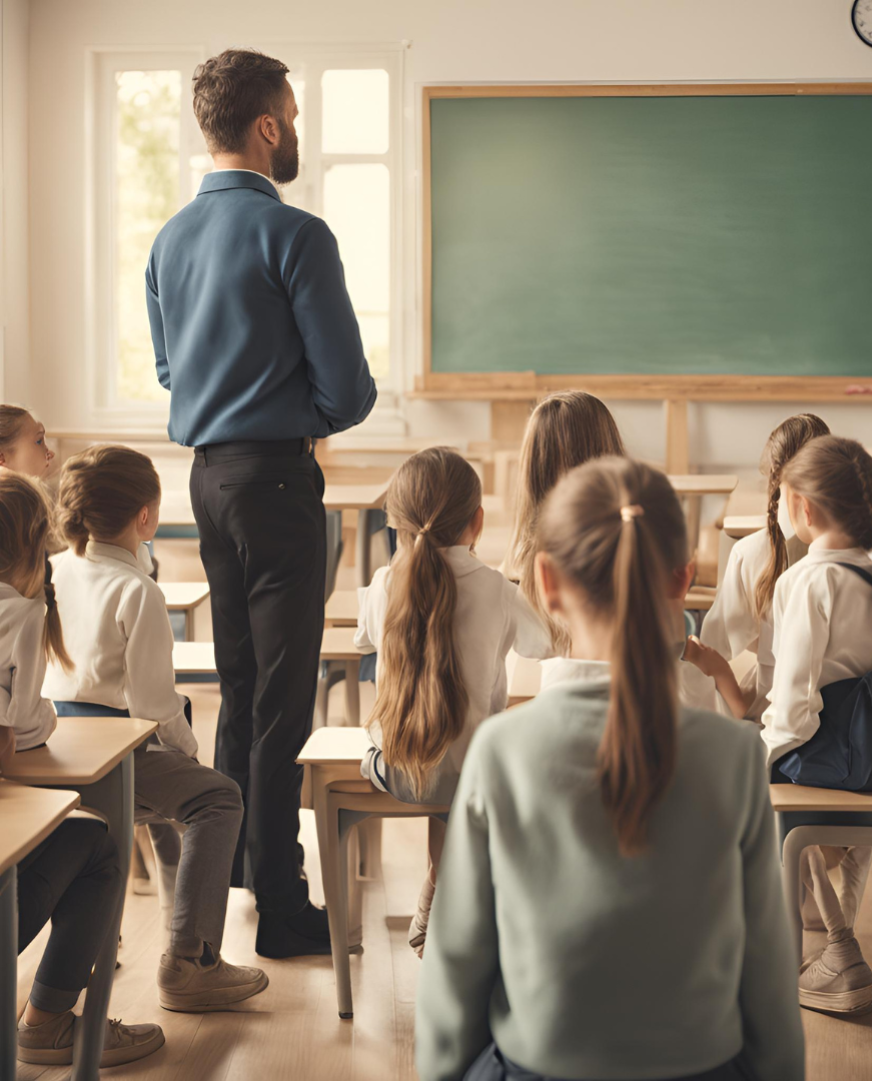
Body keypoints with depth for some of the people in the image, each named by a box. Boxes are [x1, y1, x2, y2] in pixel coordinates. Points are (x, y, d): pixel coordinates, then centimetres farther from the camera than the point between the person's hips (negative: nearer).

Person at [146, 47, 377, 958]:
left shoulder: (169, 240, 10)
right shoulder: (292, 235, -14)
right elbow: (345, 387, -14)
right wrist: (336, 408, 7)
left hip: (206, 471, 8)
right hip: (274, 473, -8)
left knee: (237, 683, 20)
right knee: (283, 696, -3)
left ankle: (234, 865, 33)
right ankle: (280, 909, 3)